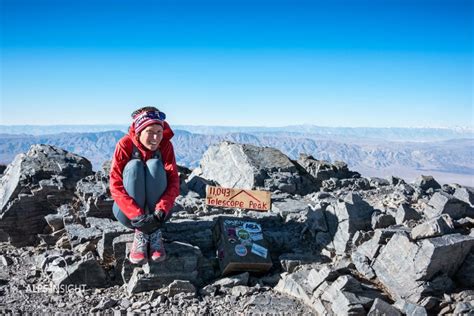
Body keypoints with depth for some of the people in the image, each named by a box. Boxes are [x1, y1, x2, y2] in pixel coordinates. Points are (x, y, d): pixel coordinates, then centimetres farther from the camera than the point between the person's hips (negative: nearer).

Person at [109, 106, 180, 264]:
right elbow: (115, 186, -21)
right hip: (128, 209, -1)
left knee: (155, 164, -25)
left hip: (156, 209, 1)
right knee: (134, 165, -26)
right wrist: (137, 215, -35)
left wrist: (161, 210, -36)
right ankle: (140, 233, -24)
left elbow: (174, 182, -18)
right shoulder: (125, 144, -14)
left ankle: (155, 232, -22)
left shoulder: (166, 145, -10)